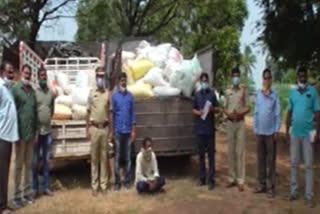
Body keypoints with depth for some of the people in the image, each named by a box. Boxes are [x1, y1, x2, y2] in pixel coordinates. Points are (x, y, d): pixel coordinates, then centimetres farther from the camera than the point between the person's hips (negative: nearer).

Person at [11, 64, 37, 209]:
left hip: (31, 133, 6)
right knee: (19, 165, 0)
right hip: (20, 132, -6)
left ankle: (27, 193, 20)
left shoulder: (32, 91, 13)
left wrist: (36, 132, 10)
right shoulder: (15, 88, -6)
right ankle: (17, 196, 7)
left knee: (29, 164, 11)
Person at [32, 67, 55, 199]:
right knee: (35, 161, 3)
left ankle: (45, 187, 20)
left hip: (48, 131, 4)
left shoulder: (51, 93, 7)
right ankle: (34, 188, 12)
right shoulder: (34, 92, -7)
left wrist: (48, 120, 8)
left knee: (46, 160, 11)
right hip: (37, 131, -4)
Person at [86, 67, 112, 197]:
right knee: (94, 157, 4)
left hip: (105, 128, 1)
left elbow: (109, 113, 8)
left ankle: (104, 184, 13)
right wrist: (87, 129, -1)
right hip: (94, 128, -1)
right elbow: (88, 112, 3)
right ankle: (94, 185, 10)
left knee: (104, 157, 6)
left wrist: (110, 129, 4)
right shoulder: (91, 93, 2)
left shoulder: (107, 94, 6)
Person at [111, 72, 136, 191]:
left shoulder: (130, 96, 5)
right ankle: (117, 182, 10)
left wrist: (133, 130, 2)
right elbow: (112, 114, 1)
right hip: (118, 131, -2)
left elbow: (132, 114, 7)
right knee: (117, 157, 2)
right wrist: (112, 131, -2)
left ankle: (127, 180, 15)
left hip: (128, 131, 2)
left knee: (127, 157, 7)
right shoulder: (114, 96, -1)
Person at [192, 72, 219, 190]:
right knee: (201, 154, 8)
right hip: (200, 129, 3)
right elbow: (193, 110, 14)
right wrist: (198, 112, -8)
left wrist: (212, 109, -17)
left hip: (210, 129, -3)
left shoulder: (212, 94, 2)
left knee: (211, 154, -2)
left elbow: (217, 109, 5)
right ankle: (201, 178, 17)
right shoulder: (197, 95, 10)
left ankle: (211, 180, 1)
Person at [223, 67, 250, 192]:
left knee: (240, 151, -5)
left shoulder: (244, 91, 2)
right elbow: (224, 108, 11)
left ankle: (240, 181, -3)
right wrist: (228, 114, -9)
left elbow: (248, 108, 1)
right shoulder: (227, 92, 10)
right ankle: (232, 178, 13)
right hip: (230, 123, 3)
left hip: (240, 122, -3)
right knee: (230, 151, 5)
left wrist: (240, 113, -17)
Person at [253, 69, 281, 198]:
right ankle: (262, 185, 19)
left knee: (270, 161, 0)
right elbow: (256, 112, 9)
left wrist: (276, 131, -10)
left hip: (271, 132, -4)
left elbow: (278, 114, -5)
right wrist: (255, 129, 6)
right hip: (260, 132, 4)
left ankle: (270, 187, 6)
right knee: (261, 160, 10)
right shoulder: (258, 94, 8)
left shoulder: (275, 95, -3)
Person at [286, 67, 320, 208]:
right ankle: (293, 192, 19)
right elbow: (289, 113, 10)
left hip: (308, 133, -3)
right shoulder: (292, 93, 6)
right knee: (294, 164, 9)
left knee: (308, 165, 1)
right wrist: (287, 131, 6)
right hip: (295, 133, 3)